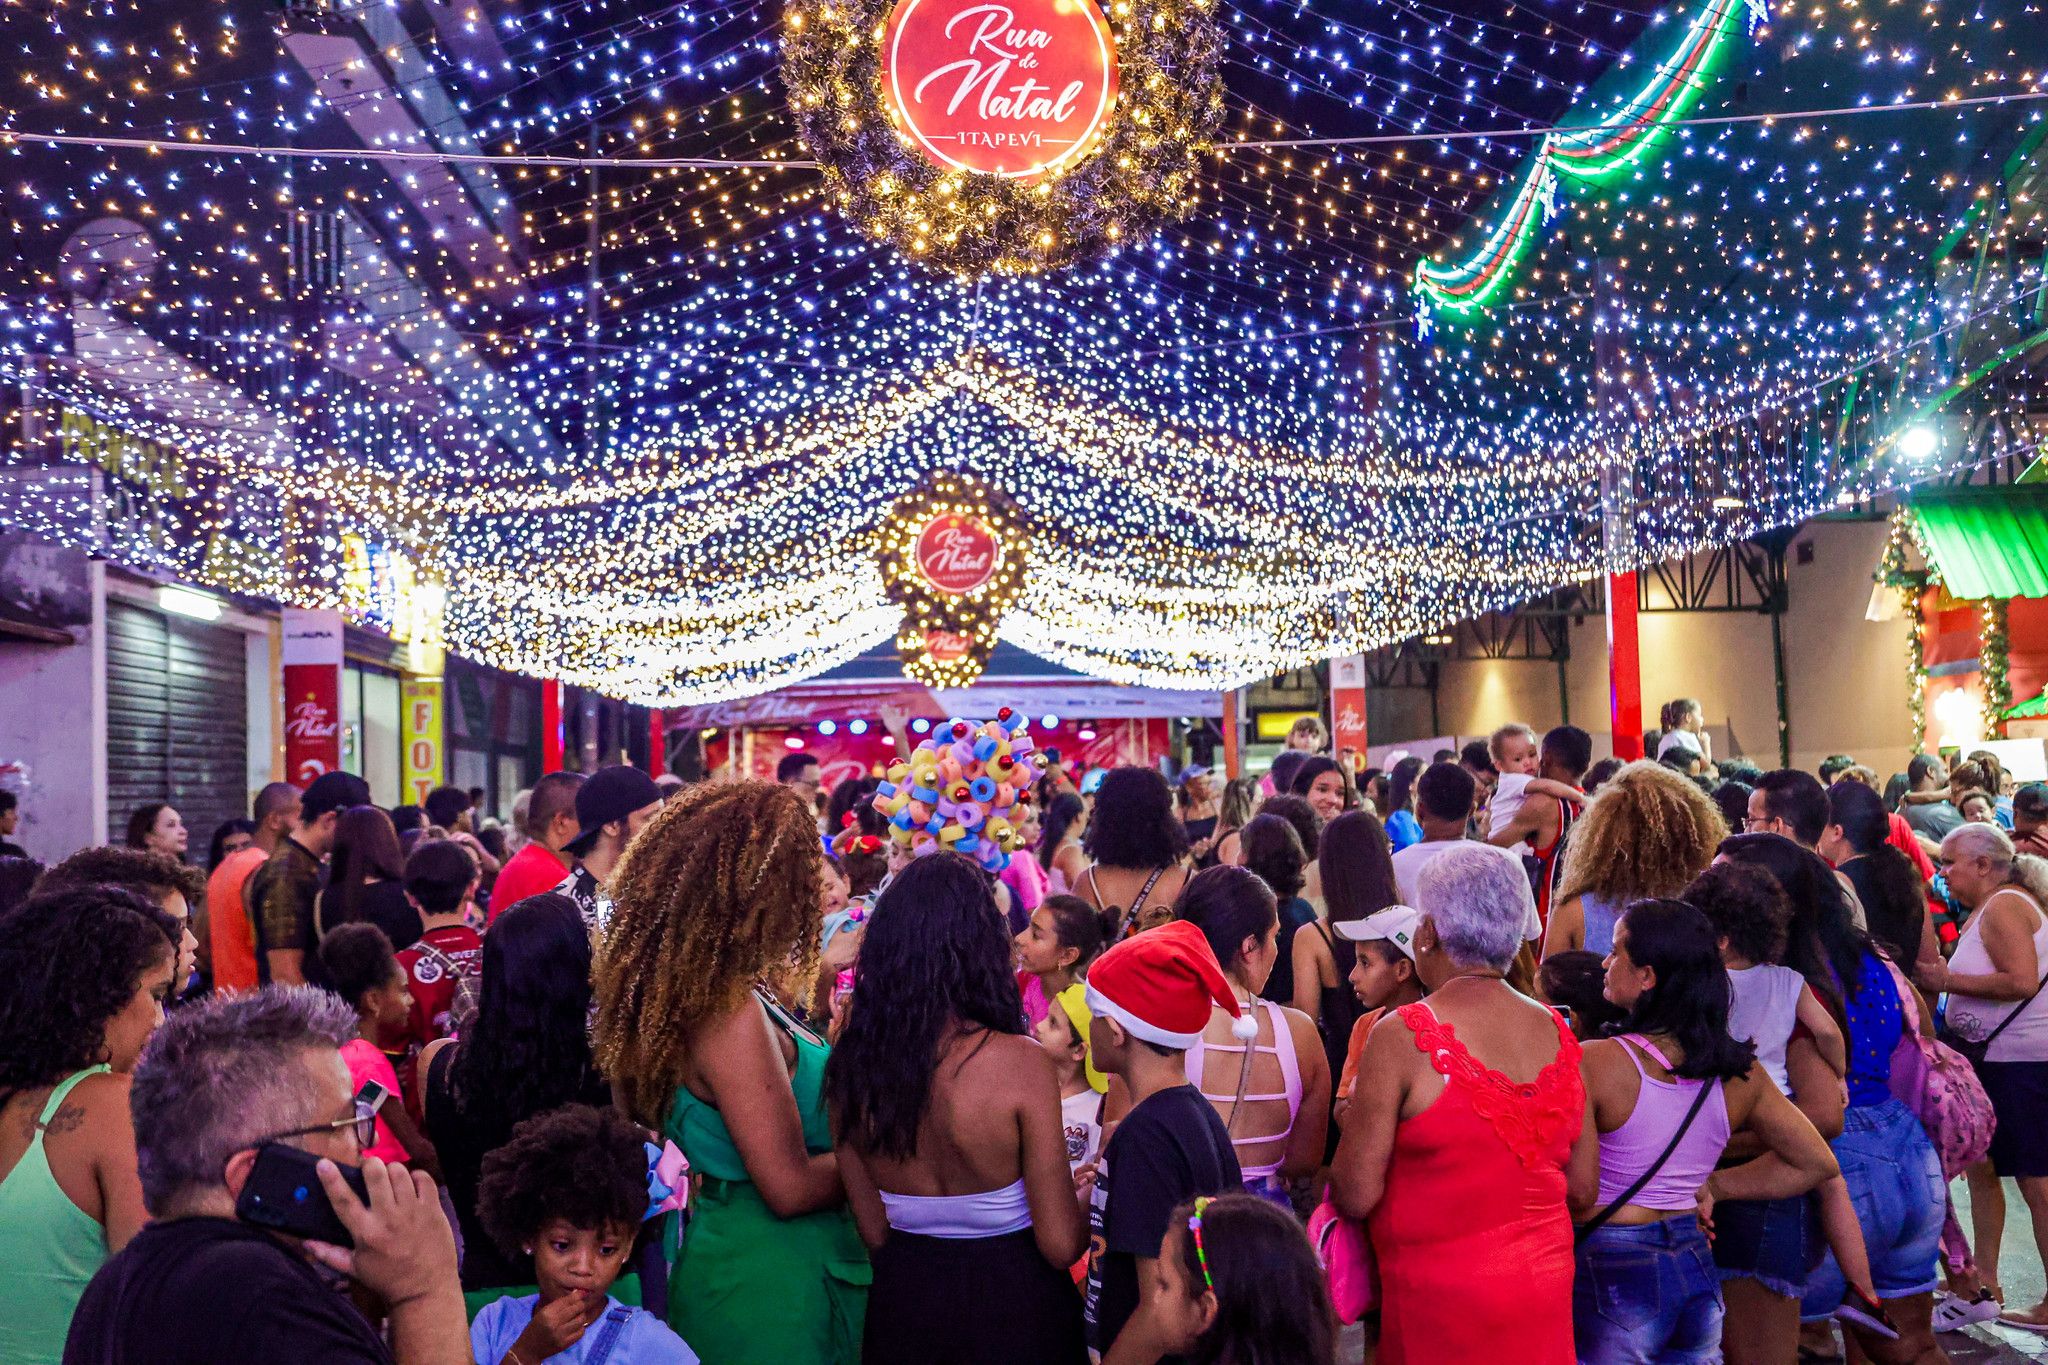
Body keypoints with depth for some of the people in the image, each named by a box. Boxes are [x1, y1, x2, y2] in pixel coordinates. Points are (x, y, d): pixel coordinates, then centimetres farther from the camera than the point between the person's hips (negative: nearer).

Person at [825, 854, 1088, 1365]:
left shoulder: (849, 1065, -9)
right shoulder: (1020, 1061, -22)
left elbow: (875, 1235, 2)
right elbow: (1061, 1245, -18)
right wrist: (1088, 1203, 3)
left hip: (901, 1304, 3)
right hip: (1013, 1305, -3)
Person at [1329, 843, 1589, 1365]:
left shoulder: (1403, 1035, -18)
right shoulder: (1556, 1033, -2)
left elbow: (1355, 1196, -16)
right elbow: (1582, 1181, 6)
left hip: (1440, 1290, -5)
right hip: (1547, 1284, 5)